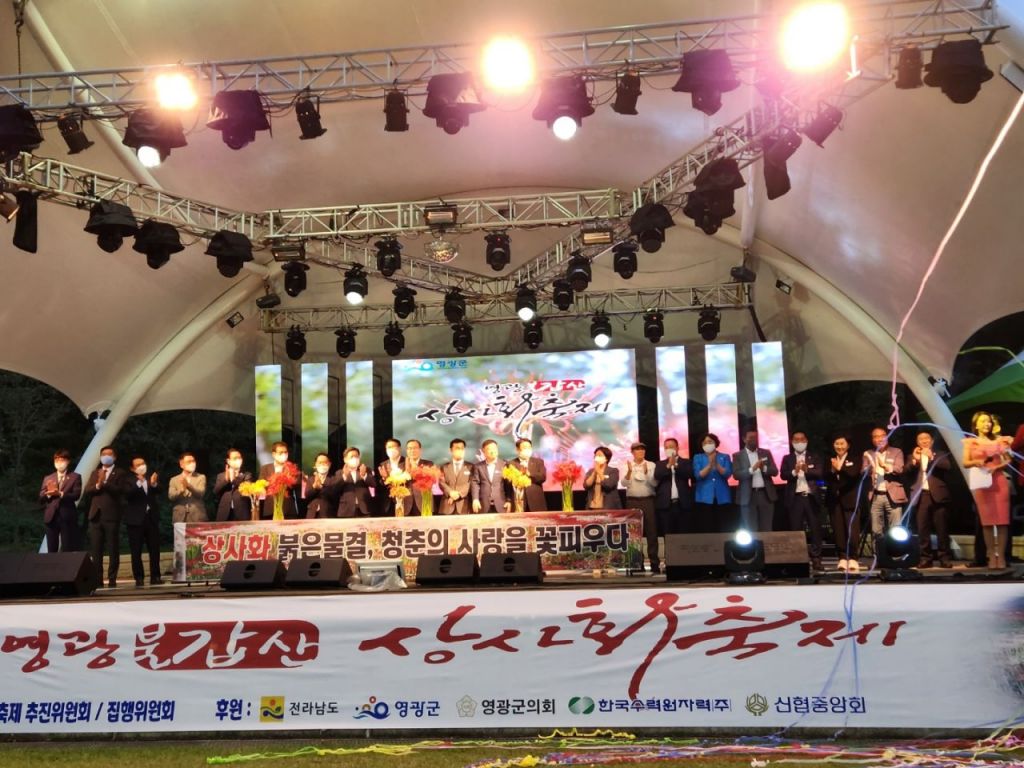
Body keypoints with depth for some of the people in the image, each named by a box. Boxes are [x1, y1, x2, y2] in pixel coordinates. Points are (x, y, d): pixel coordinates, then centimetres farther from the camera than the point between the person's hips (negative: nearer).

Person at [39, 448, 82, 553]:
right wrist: (48, 494, -13)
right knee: (51, 550, 5)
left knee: (67, 550, -3)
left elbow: (76, 495, -7)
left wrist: (60, 494, -22)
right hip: (50, 517, 3)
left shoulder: (75, 477, 6)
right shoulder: (47, 478, 16)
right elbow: (41, 498, 8)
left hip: (67, 517, -3)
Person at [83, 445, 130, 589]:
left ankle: (112, 579, 3)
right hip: (95, 516, 4)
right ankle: (97, 579, 9)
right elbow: (86, 491, 6)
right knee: (96, 550, 4)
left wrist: (104, 484, -16)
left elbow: (121, 490, -11)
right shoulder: (95, 473, 18)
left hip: (112, 516, -4)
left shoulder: (121, 473, 4)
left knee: (113, 550, -1)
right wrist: (97, 485, -12)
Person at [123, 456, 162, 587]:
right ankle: (139, 578, 4)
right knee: (136, 551, -1)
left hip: (151, 517, 3)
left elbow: (156, 493, -4)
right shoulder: (129, 481, 0)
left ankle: (155, 577, 8)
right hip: (136, 519, -3)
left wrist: (153, 484, -24)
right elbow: (128, 495, -16)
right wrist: (139, 482, -28)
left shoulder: (152, 479, 10)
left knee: (155, 549, 2)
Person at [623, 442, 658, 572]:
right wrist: (629, 472, -23)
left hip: (648, 501, 0)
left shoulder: (651, 465, 5)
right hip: (632, 502, 1)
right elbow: (624, 483, -6)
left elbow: (654, 483, -4)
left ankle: (654, 563, 2)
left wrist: (646, 473, -20)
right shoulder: (627, 467, 6)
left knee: (651, 532, -2)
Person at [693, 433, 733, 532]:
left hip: (722, 498, 1)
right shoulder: (698, 458, 9)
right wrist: (710, 465, -18)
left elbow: (727, 474, -5)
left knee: (723, 529, -1)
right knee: (705, 529, -5)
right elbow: (698, 475, -6)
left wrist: (716, 464, -18)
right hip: (705, 498, -1)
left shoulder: (725, 457, 10)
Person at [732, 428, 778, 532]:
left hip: (766, 494, 2)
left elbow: (775, 471, 5)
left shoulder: (766, 453, 11)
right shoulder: (738, 455, 3)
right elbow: (736, 475, -8)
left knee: (766, 529, 4)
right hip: (748, 496, -2)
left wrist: (764, 468, -16)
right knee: (750, 530, 0)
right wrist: (752, 469, -22)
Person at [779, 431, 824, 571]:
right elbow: (783, 475, -3)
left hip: (811, 497, 0)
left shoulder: (814, 457, 10)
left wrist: (807, 470, -24)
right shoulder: (787, 458, 10)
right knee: (795, 530, 1)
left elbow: (819, 473, -5)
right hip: (795, 498, 0)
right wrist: (794, 472, -23)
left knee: (815, 529, 0)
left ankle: (816, 559, 4)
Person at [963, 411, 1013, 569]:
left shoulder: (999, 440, 10)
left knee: (1002, 519, -4)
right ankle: (991, 556, 3)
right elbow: (965, 463, 3)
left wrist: (997, 466, -9)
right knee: (986, 520, -1)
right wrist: (975, 462, -17)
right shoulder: (970, 442, 7)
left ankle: (1001, 555, -1)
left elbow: (1008, 460, 9)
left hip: (999, 481, 1)